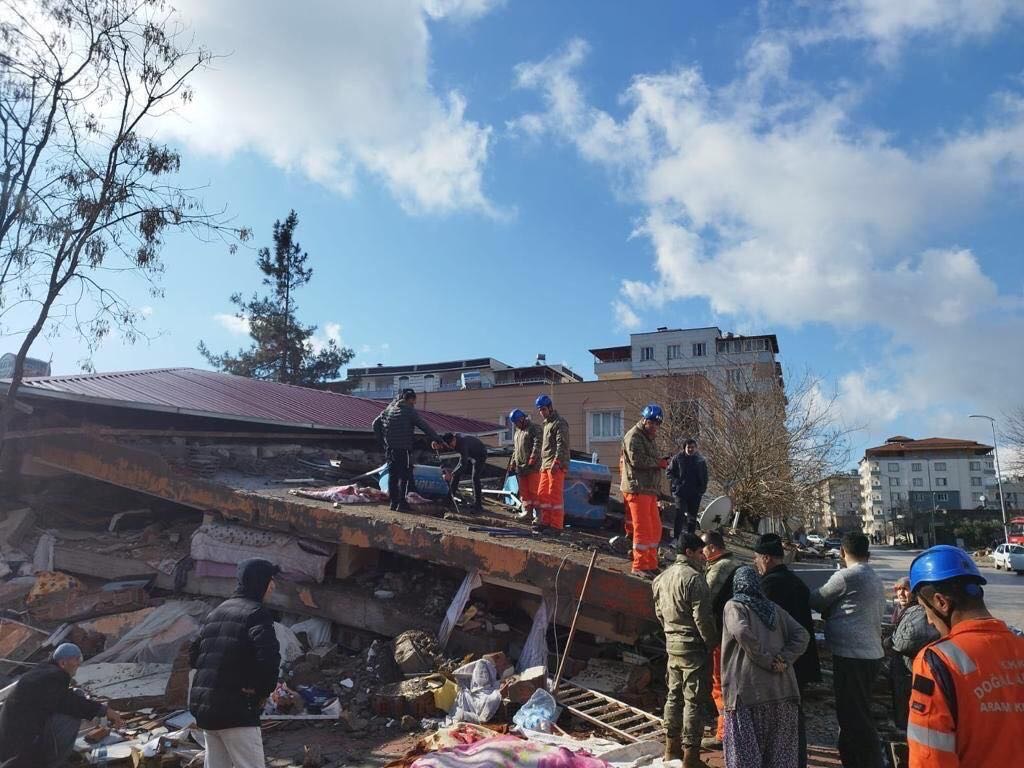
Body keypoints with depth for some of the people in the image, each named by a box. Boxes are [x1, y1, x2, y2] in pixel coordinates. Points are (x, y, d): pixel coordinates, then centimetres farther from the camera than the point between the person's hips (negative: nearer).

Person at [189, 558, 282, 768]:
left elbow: (194, 654, 20)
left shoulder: (217, 612, 16)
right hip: (235, 708, -9)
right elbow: (269, 656, -24)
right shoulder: (256, 612, -11)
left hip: (203, 705, 9)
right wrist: (263, 691, -9)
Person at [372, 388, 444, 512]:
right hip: (403, 449, -6)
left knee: (392, 474, 12)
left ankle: (393, 502, 15)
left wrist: (382, 441, 16)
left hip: (389, 448, 6)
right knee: (405, 475, -1)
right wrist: (437, 439, -7)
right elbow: (424, 427, -11)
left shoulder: (389, 410, 13)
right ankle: (402, 503, -4)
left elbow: (376, 424, 14)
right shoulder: (410, 411, -7)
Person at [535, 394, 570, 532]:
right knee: (542, 494, 9)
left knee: (555, 494, -9)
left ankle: (557, 525, -6)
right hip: (546, 465, 9)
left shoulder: (559, 423, -7)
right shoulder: (547, 424, 23)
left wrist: (556, 462, -25)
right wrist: (543, 464, 24)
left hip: (556, 465, -9)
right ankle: (546, 521, 16)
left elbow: (562, 444, -17)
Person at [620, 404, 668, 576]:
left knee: (655, 528, 11)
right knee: (643, 528, -8)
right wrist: (659, 463, -12)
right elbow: (637, 460, -21)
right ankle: (639, 566, -1)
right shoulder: (634, 436, -9)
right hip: (637, 489, -10)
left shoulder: (650, 438, 24)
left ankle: (651, 565, 20)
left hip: (649, 489, 10)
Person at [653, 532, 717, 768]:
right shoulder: (693, 578, -17)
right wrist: (712, 643, -7)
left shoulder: (662, 578, 10)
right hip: (694, 645, -8)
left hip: (672, 644, 8)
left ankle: (671, 747, 28)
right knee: (694, 700, -1)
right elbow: (703, 617, -19)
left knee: (674, 695, 18)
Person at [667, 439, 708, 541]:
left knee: (692, 517, 9)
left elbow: (704, 478, 13)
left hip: (695, 494, 3)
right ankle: (675, 538, -12)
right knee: (679, 515, -13)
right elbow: (670, 472, 4)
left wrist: (702, 489, 2)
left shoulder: (700, 460, 7)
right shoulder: (677, 458, 0)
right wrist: (676, 482, -9)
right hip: (680, 492, -3)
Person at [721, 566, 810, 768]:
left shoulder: (734, 606, 1)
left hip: (748, 687, -4)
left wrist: (767, 661, -11)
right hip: (781, 687, 5)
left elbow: (742, 633, -18)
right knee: (780, 748, 13)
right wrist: (785, 659, -2)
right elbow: (802, 635, 7)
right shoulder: (773, 608, 15)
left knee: (746, 748, 3)